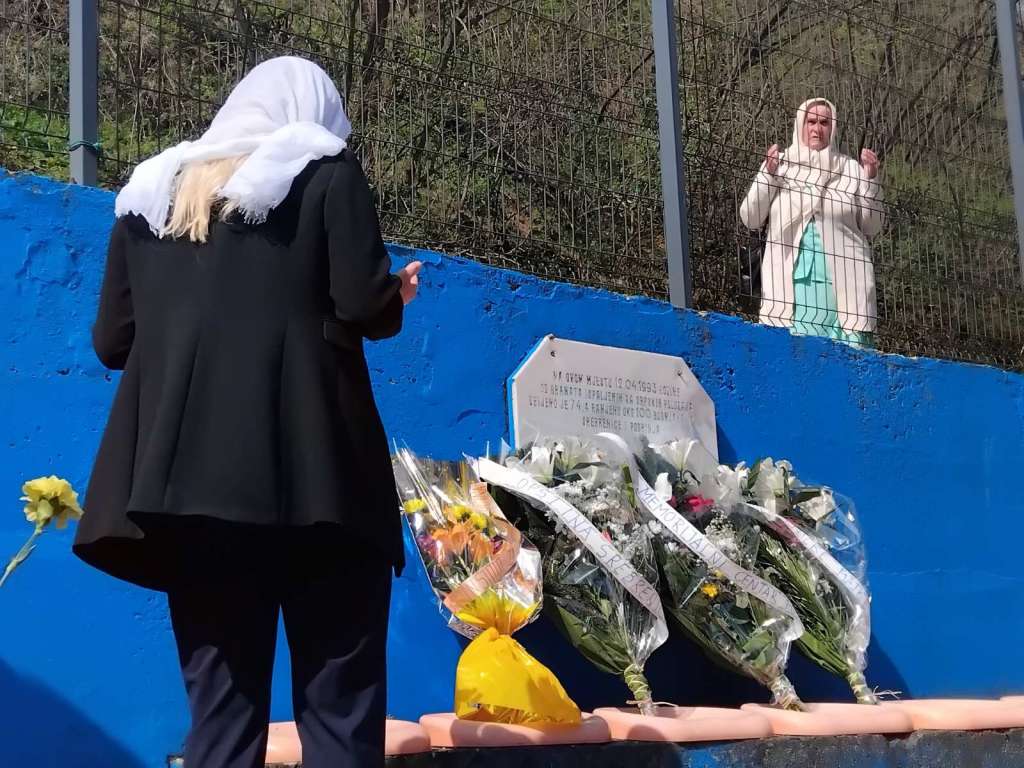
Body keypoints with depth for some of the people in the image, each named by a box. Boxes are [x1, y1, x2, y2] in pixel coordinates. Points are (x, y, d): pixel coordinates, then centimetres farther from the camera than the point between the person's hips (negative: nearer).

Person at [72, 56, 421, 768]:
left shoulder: (151, 194, 19)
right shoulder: (325, 171, 8)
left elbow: (113, 340, 17)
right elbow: (366, 308, -4)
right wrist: (396, 297, 18)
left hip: (186, 481, 4)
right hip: (310, 477, -4)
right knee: (339, 706, 0)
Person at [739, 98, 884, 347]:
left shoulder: (850, 169, 9)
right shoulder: (780, 164, 9)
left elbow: (873, 227, 9)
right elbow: (750, 220, 3)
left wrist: (871, 180, -3)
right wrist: (768, 175, -8)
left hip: (841, 280, 1)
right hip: (791, 279, 0)